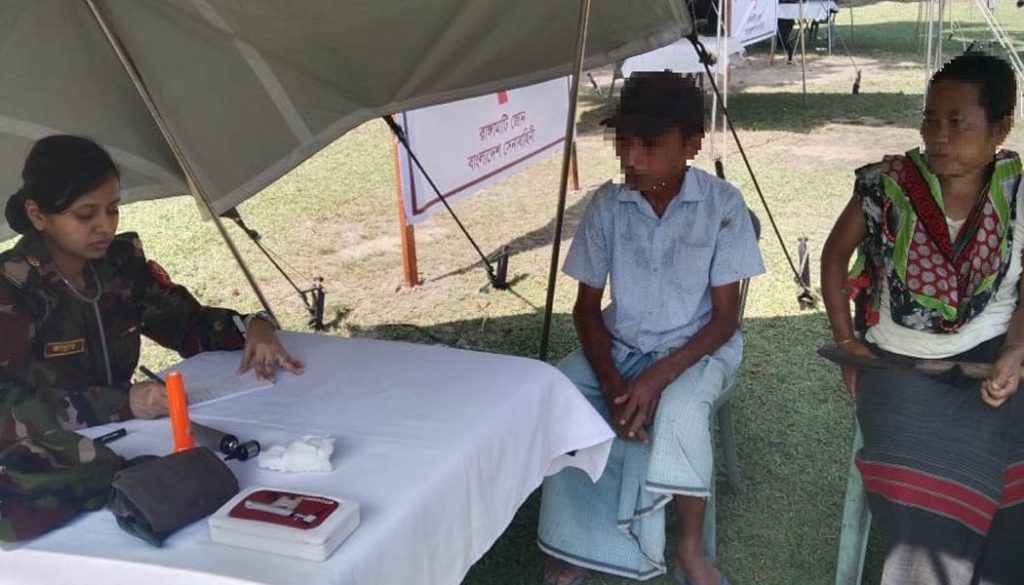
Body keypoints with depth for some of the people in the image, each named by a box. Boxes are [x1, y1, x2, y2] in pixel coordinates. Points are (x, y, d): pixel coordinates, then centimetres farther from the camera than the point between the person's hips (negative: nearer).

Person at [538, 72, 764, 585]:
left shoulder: (723, 205, -14)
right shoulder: (606, 204, -7)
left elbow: (725, 317, -12)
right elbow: (586, 306, -1)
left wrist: (658, 377, -26)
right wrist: (612, 383, -18)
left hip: (696, 349, -3)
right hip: (618, 347, 3)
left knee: (679, 410, -35)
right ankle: (572, 543, -1)